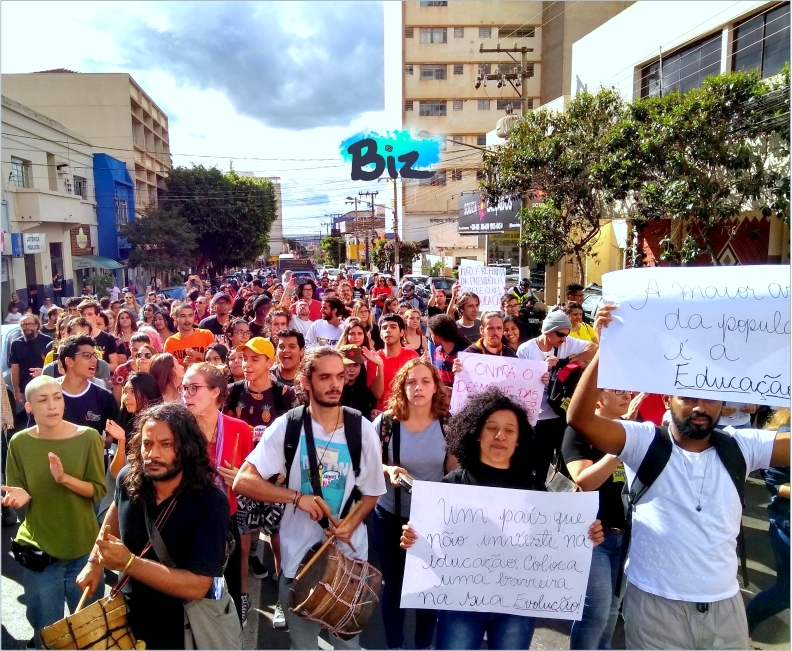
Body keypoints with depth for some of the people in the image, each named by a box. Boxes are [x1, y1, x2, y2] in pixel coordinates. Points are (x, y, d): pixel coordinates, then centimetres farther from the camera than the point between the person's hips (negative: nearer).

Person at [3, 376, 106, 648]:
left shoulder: (88, 437, -11)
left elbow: (98, 490, -8)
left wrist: (65, 479, -24)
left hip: (84, 548, -1)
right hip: (38, 550, 1)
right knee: (45, 630, 16)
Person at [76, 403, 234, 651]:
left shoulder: (209, 503, -29)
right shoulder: (129, 480, -13)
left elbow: (197, 586, -32)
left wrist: (128, 563, -36)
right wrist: (95, 560, 6)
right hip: (128, 619, 5)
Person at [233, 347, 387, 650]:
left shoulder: (362, 429, -9)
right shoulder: (287, 426, -12)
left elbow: (371, 492, 1)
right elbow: (243, 481, -13)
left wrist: (351, 524, -16)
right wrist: (296, 497, -22)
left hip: (349, 551, 1)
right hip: (299, 551, 0)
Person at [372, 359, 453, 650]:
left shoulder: (447, 424, -8)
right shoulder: (386, 421, -11)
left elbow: (454, 470, -1)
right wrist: (389, 470, -21)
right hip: (391, 516, -1)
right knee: (393, 583, 13)